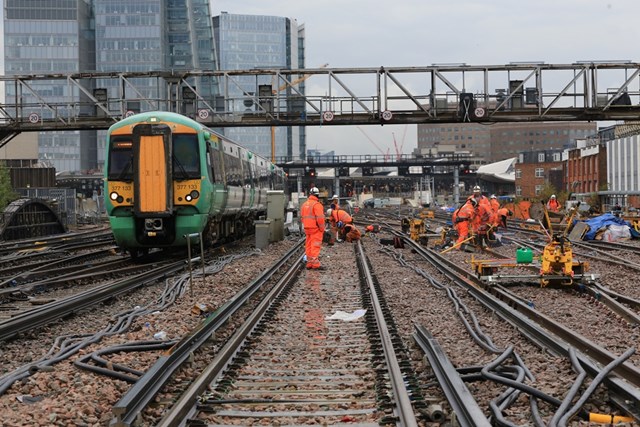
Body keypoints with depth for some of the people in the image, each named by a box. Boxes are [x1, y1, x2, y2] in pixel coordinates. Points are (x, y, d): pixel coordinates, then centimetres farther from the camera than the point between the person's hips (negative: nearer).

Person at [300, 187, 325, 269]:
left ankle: (309, 263, 16)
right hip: (316, 229, -7)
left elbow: (302, 217, 15)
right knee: (315, 246, -6)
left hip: (307, 228, 7)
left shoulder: (304, 204, 11)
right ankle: (315, 263, -9)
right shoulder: (317, 204, -14)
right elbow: (320, 218, -20)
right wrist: (322, 228, -11)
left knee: (308, 246, 12)